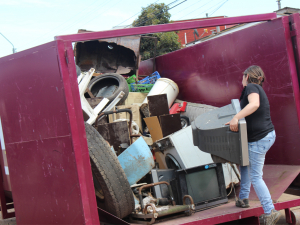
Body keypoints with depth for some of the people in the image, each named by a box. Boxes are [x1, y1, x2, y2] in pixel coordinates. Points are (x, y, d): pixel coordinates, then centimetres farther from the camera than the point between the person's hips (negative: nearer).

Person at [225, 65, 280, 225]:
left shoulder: (251, 87, -10)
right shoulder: (259, 89, 18)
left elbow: (254, 104, -31)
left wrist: (236, 118, -35)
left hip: (259, 138, -10)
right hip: (268, 134, 10)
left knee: (256, 177, -4)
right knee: (245, 163, 24)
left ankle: (270, 212, -3)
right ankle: (243, 199, 30)